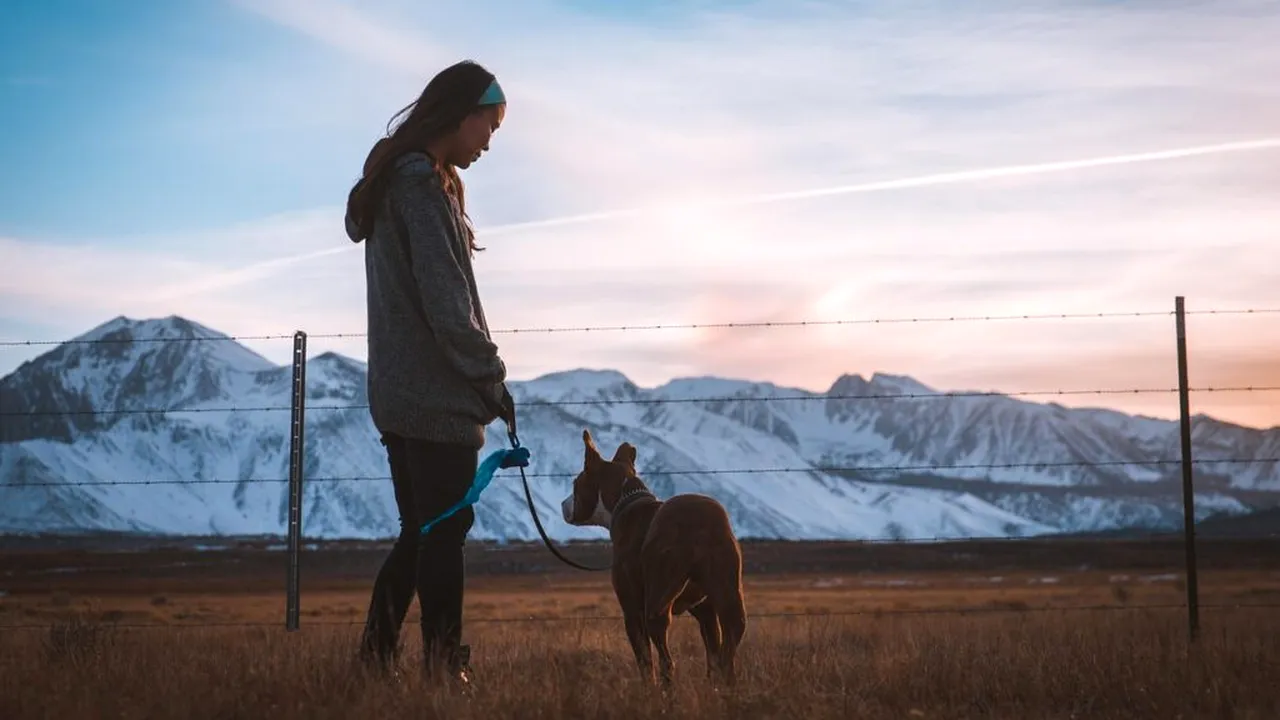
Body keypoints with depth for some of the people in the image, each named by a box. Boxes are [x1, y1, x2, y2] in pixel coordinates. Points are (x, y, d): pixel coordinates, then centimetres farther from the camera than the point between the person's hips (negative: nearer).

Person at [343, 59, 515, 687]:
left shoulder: (392, 180, 17)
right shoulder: (424, 184, -14)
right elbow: (446, 303, -19)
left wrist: (478, 376, 14)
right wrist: (492, 378, -10)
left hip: (399, 393, 9)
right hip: (437, 396, -9)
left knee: (420, 532, 14)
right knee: (444, 532, -3)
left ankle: (375, 657, 14)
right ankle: (443, 667, 1)